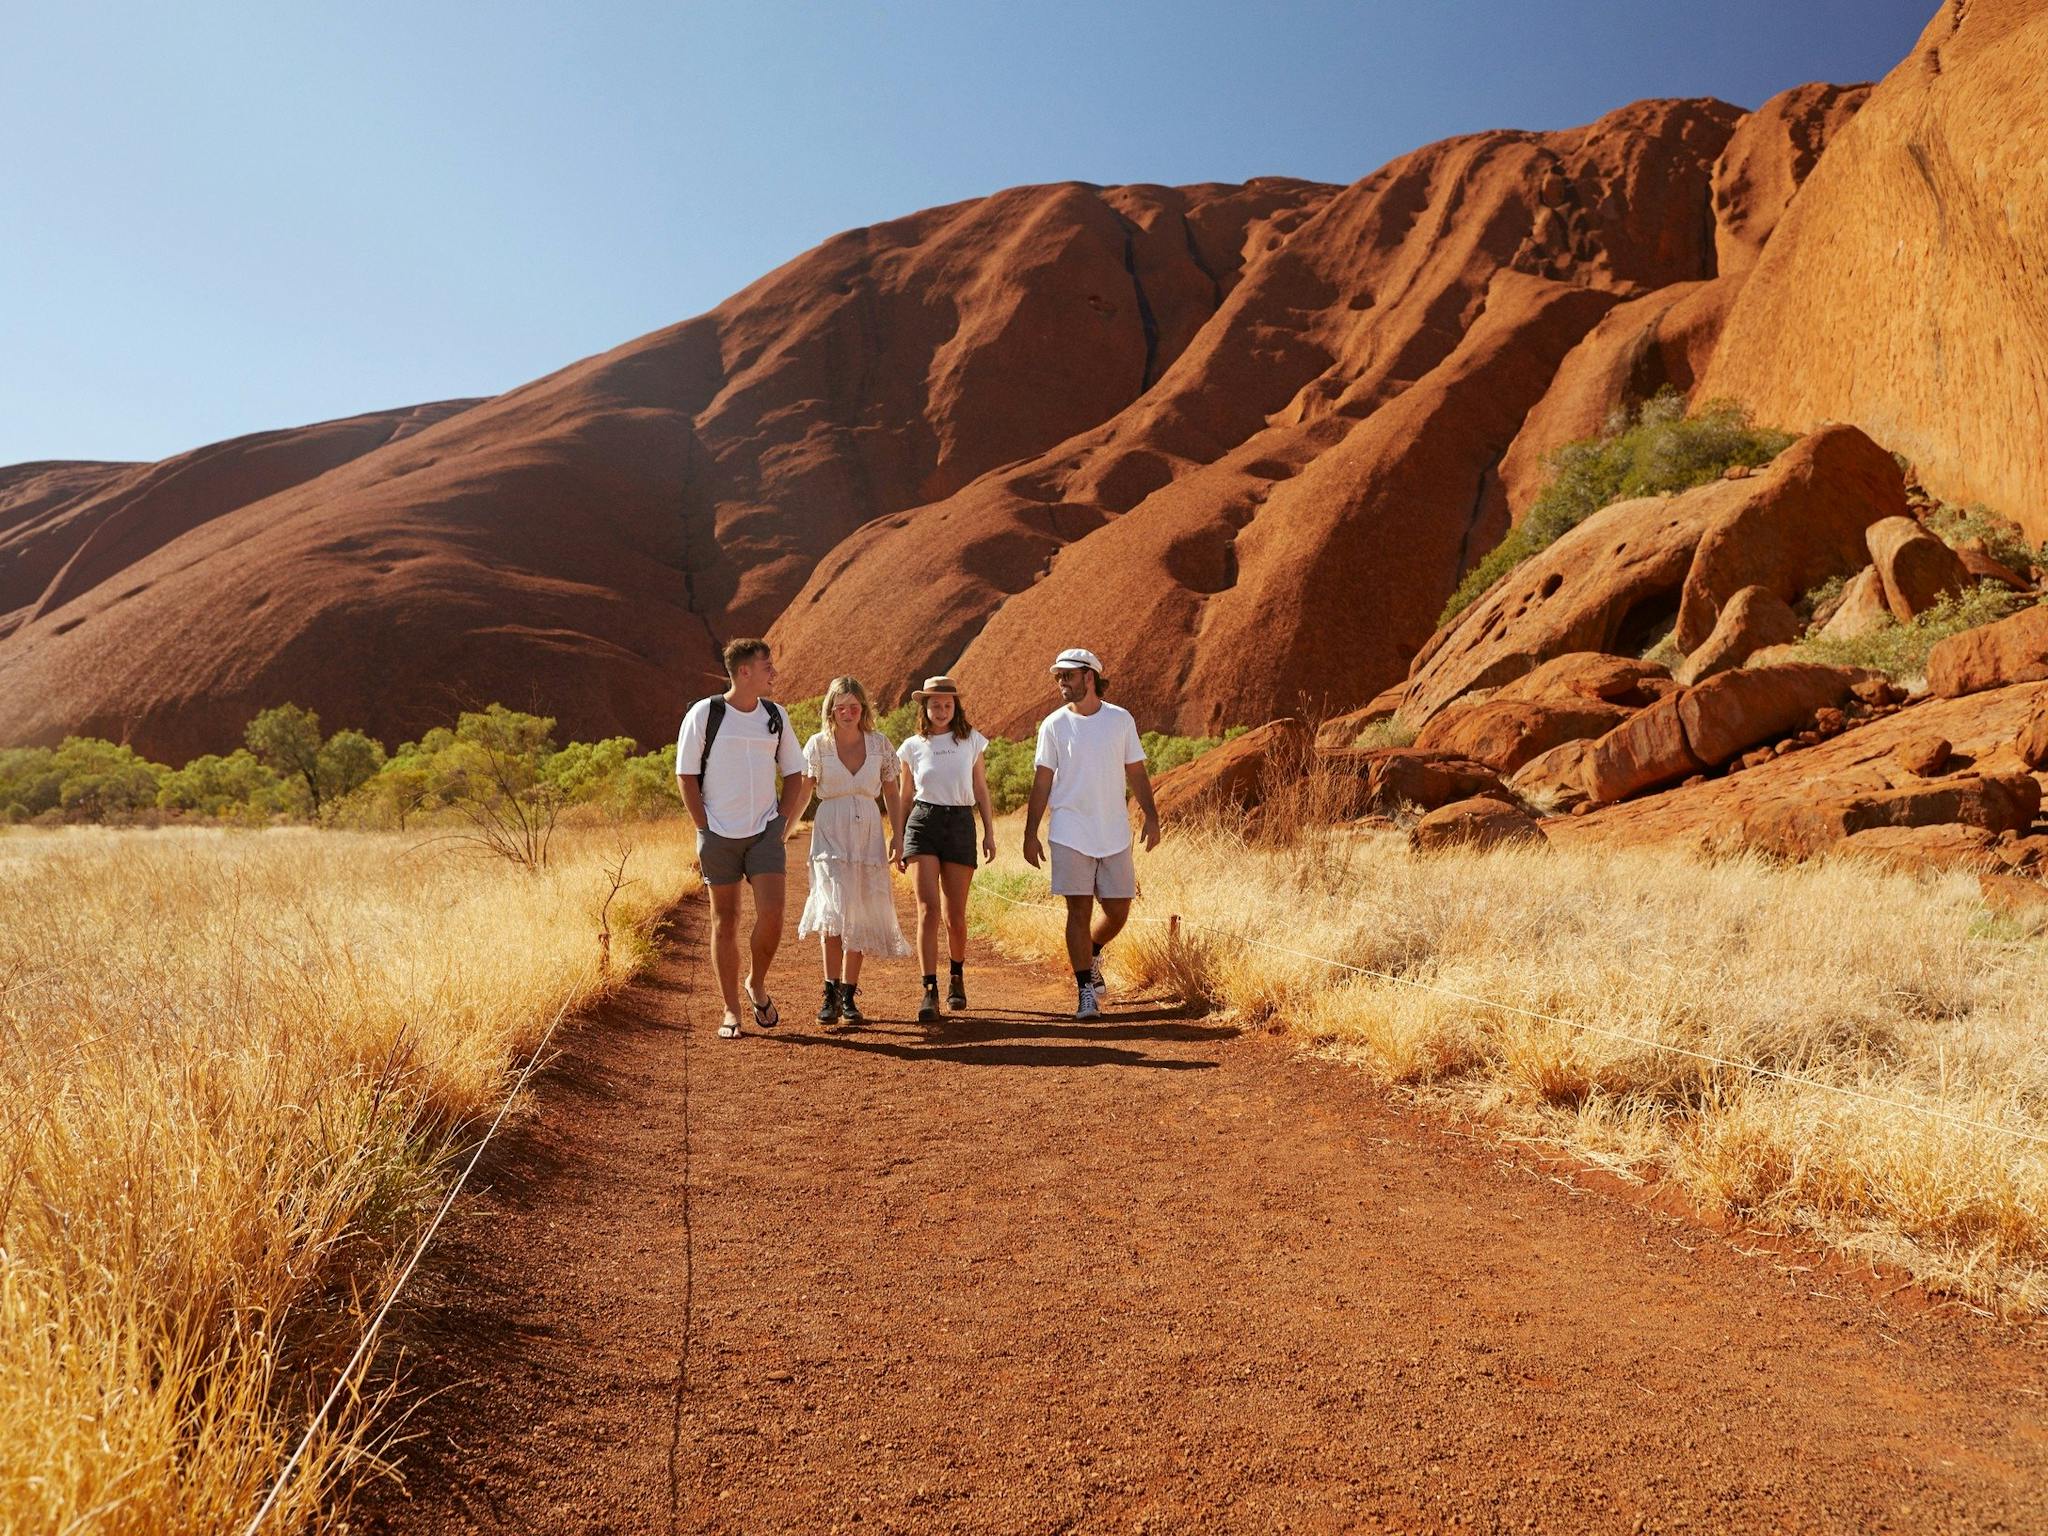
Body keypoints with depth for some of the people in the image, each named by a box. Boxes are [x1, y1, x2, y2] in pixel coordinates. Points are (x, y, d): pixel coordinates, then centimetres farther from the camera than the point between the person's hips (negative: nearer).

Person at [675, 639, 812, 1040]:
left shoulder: (775, 716, 7)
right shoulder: (703, 714, -4)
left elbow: (795, 774, 15)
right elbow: (686, 776, -2)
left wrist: (780, 822, 6)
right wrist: (705, 829, -5)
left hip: (764, 832, 3)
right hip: (719, 834, -2)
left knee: (771, 914, -10)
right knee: (725, 921, 4)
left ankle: (757, 985, 16)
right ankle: (731, 1011, 14)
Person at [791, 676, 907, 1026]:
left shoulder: (879, 744, 4)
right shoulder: (818, 745, -1)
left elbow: (891, 792, 12)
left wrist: (898, 836, 7)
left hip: (868, 836, 2)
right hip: (831, 835, -2)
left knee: (860, 918, 4)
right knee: (835, 910, -18)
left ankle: (848, 997, 14)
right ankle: (831, 993, -6)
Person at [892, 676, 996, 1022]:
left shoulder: (971, 741, 8)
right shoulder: (913, 746, 7)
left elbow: (981, 791, 12)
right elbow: (905, 796, 14)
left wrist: (990, 832, 7)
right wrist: (898, 840, 11)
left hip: (961, 824, 1)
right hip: (923, 822, -1)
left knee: (956, 915, 5)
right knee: (928, 909, -11)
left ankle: (957, 979, 28)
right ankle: (930, 991, -12)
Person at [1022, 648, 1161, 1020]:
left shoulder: (1121, 719, 4)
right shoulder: (1054, 725, 0)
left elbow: (1136, 772, 10)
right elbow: (1042, 782, 2)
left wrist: (1151, 816, -1)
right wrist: (1030, 834, -2)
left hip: (1115, 834, 2)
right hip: (1071, 834, -2)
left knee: (1118, 912, 6)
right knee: (1079, 911, -4)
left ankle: (1091, 957, 35)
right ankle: (1086, 990, 5)